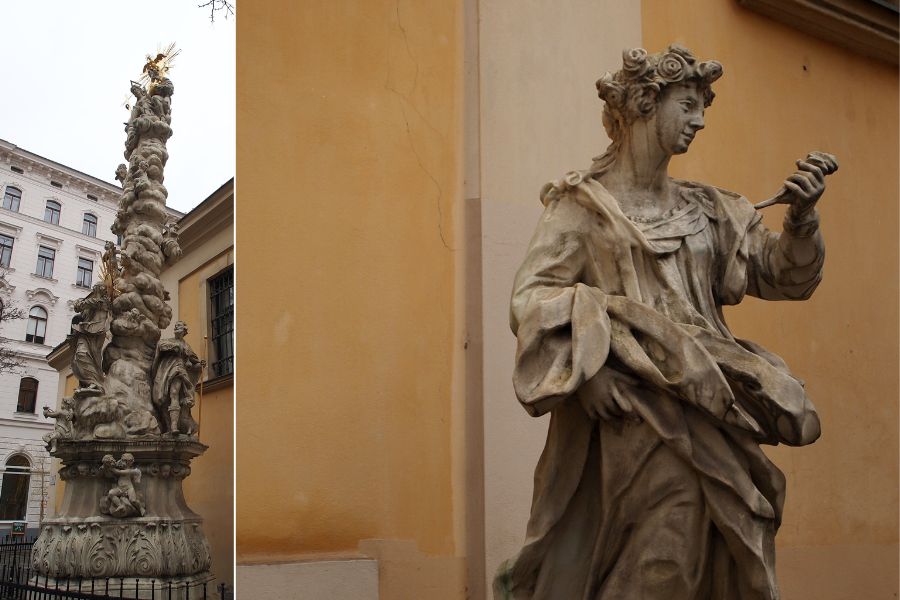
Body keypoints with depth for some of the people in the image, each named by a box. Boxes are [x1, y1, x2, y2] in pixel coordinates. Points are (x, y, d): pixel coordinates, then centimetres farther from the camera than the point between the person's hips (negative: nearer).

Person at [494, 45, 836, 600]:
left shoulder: (703, 211, 17)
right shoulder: (585, 203, 2)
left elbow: (783, 275, 16)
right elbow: (532, 295, -8)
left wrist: (802, 216, -3)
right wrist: (583, 368, -23)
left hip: (708, 405, 6)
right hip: (632, 406, -6)